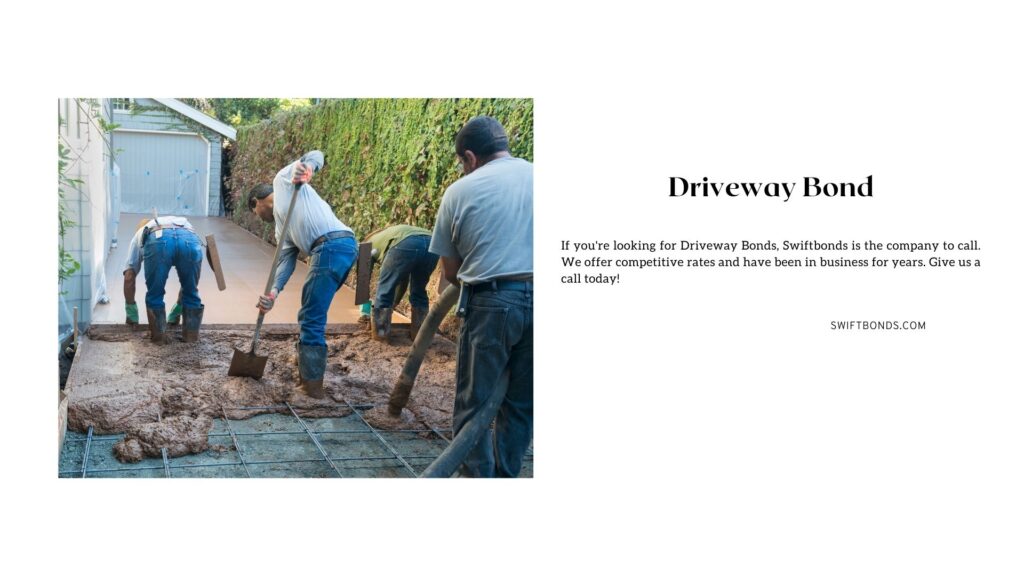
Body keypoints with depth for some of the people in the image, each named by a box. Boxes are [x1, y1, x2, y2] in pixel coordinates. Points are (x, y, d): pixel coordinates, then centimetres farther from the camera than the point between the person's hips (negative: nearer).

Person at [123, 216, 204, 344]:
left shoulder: (140, 235, 43)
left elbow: (129, 277, 33)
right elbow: (188, 280, 47)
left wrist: (131, 310, 44)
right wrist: (178, 307, 57)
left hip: (157, 240, -2)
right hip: (190, 240, 2)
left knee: (154, 294, 21)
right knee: (191, 291, 25)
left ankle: (159, 334, 24)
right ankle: (191, 333, 28)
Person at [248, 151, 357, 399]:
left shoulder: (283, 179, 15)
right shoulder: (280, 225, 31)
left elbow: (317, 155, 7)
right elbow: (285, 259, 17)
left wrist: (304, 166, -16)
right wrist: (274, 291, 2)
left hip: (333, 245, -9)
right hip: (334, 249, 9)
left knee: (311, 320, -3)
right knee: (309, 317, 19)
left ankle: (314, 385, 3)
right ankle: (306, 374, 31)